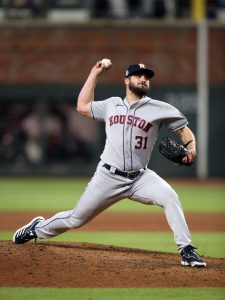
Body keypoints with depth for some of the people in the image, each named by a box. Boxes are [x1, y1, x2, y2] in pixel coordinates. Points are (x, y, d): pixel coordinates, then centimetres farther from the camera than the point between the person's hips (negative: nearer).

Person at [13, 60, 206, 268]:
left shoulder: (159, 109, -1)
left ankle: (186, 250, -25)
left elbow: (184, 129, 0)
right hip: (108, 178, 1)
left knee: (169, 196, -29)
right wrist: (95, 74, 20)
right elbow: (82, 106, 21)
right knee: (76, 219, 9)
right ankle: (38, 228, 37)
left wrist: (191, 149, -21)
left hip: (140, 178, -1)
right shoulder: (111, 105, 10)